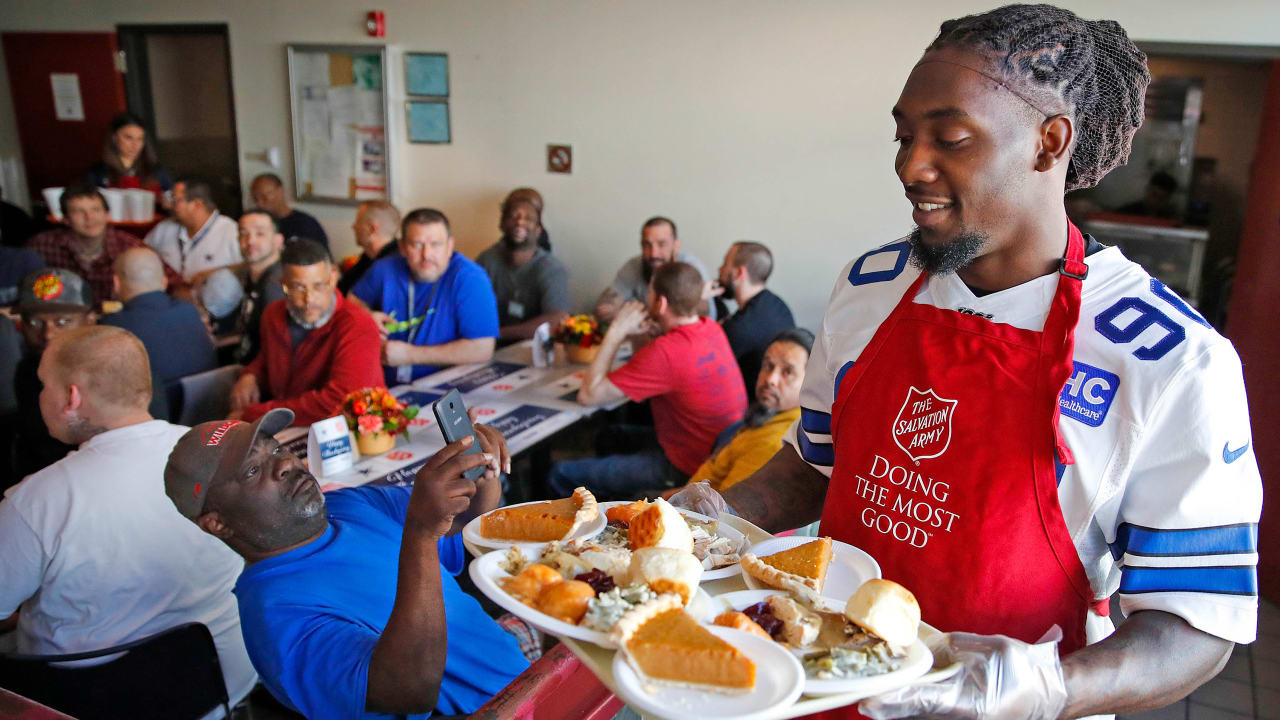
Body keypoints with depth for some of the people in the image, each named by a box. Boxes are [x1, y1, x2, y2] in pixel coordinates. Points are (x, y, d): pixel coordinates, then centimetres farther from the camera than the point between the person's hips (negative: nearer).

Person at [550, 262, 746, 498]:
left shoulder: (667, 352, -30)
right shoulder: (711, 328, -2)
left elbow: (588, 395, -23)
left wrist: (616, 332, -16)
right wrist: (631, 332, -4)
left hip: (685, 469, -9)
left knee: (560, 475, -4)